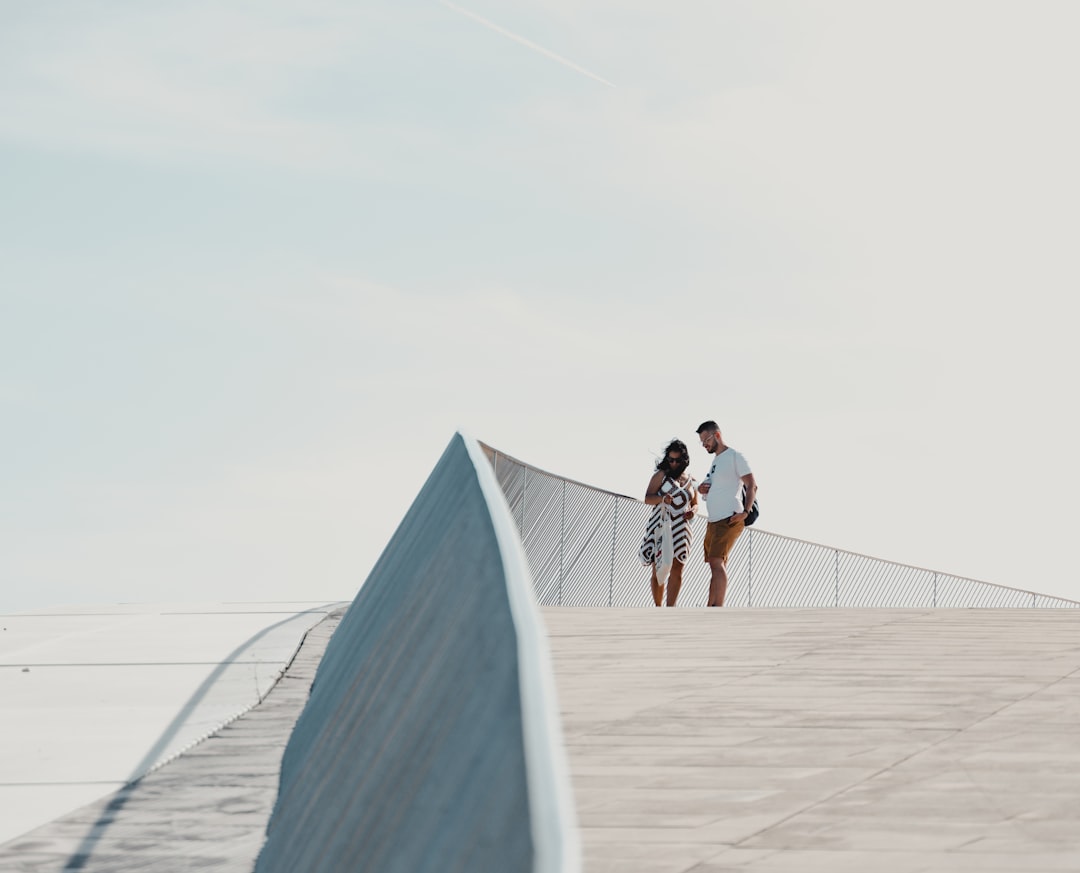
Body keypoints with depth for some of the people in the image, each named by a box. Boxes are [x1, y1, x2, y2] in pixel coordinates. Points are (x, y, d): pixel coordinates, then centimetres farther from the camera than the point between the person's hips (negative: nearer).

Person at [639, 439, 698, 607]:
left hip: (680, 529, 2)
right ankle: (658, 608, 8)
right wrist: (662, 498, -26)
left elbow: (695, 504, 23)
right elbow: (648, 498, -5)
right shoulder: (661, 475, 2)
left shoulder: (691, 481, 13)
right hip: (660, 527, -2)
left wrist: (692, 511, -1)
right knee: (659, 569, -1)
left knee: (677, 570, -9)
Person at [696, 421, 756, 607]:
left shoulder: (734, 457, -5)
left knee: (717, 562, -20)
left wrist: (745, 512, -22)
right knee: (716, 565, 10)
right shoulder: (715, 461, 21)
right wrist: (702, 489, 8)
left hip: (729, 520, -10)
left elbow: (752, 486, -11)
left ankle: (717, 610, -27)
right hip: (714, 521, 10)